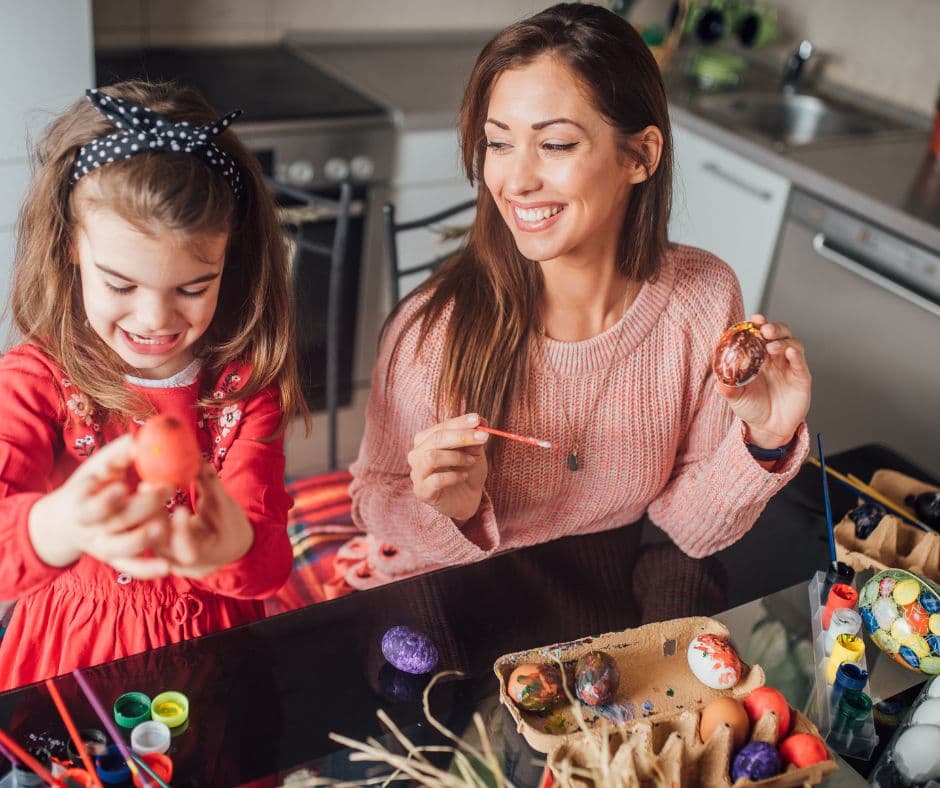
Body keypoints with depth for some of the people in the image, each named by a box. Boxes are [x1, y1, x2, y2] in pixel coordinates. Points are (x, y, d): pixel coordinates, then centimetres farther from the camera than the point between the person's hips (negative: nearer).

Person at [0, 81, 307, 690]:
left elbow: (268, 561, -16)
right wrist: (63, 525, -47)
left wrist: (233, 546, -40)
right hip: (71, 662, -1)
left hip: (213, 651, 2)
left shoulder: (247, 381, -6)